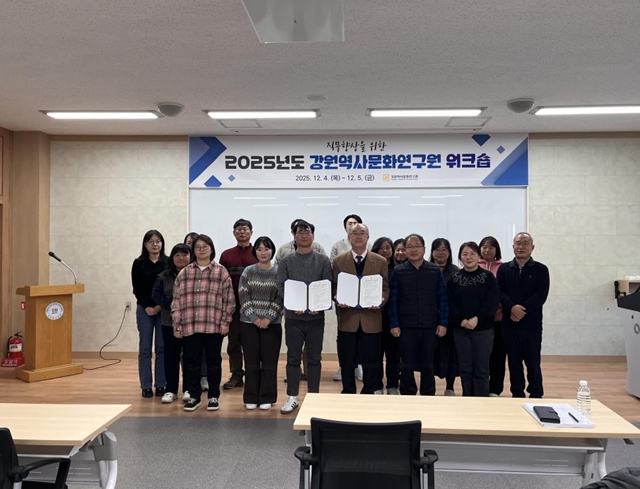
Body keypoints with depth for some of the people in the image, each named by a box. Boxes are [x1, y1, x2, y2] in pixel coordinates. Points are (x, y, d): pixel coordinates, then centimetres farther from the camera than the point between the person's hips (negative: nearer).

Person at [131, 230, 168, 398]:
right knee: (145, 348, 3)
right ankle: (146, 386, 11)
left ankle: (160, 385, 11)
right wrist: (146, 307, -9)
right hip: (144, 309, 0)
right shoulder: (138, 263, 2)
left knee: (162, 347, 2)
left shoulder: (168, 262, 1)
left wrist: (161, 305, -10)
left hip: (164, 309, 0)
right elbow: (136, 289, 1)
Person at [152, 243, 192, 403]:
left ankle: (188, 389, 19)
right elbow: (156, 294, 0)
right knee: (171, 356, 8)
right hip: (170, 322, 2)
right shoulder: (164, 276, 5)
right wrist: (170, 304, -14)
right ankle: (170, 390, 17)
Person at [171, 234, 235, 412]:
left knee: (213, 362, 8)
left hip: (214, 326, -2)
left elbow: (229, 299, 0)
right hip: (189, 326, 2)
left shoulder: (221, 272, 1)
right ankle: (194, 396, 23)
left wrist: (225, 321, -5)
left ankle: (214, 397, 21)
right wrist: (177, 324, 2)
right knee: (192, 362, 9)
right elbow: (177, 300, 7)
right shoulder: (184, 273, 8)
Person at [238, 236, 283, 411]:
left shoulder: (279, 272, 0)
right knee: (251, 361, 6)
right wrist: (254, 318, -10)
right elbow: (243, 297, -1)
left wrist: (268, 319, -13)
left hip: (272, 323, -1)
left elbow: (280, 298, -4)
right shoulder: (248, 271, 3)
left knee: (269, 362, 3)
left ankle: (267, 398, 15)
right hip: (249, 323, 1)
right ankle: (251, 398, 16)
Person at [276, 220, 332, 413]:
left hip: (316, 316, 0)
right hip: (293, 316, 0)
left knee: (314, 358, 8)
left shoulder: (323, 260, 5)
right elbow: (281, 286, -1)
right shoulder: (286, 262, 5)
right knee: (293, 358, 6)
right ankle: (292, 397, 16)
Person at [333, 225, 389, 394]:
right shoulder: (338, 261, 6)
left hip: (371, 319, 0)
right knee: (347, 362, 9)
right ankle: (348, 394, 24)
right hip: (347, 318, 0)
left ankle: (370, 394, 21)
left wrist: (380, 301, -16)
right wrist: (338, 300, -14)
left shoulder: (380, 261, 5)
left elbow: (385, 288, 4)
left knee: (371, 362, 5)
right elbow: (334, 287, 6)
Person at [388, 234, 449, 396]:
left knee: (427, 365, 11)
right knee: (407, 366, 6)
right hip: (407, 326, -1)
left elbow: (442, 299, 4)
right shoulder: (398, 272, 1)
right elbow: (393, 300, 0)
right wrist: (394, 325, -6)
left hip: (430, 327, 1)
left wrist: (443, 323, -2)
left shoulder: (435, 271, 3)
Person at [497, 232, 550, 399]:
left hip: (532, 324, -2)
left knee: (533, 363, 3)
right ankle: (517, 395, 19)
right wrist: (512, 307, -20)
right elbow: (499, 292, -3)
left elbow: (541, 296, -8)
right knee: (514, 363, 8)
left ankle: (536, 396, 14)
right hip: (509, 323, 2)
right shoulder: (504, 269, 8)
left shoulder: (541, 270, 3)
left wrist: (522, 310, -17)